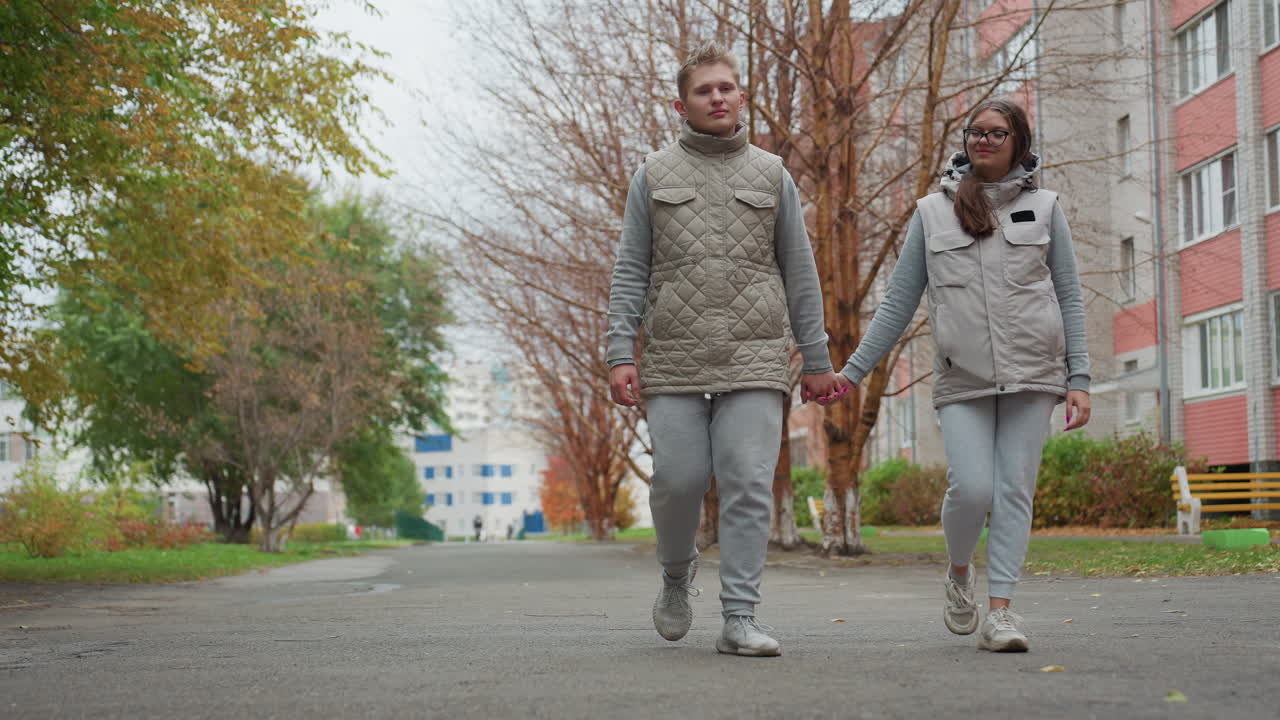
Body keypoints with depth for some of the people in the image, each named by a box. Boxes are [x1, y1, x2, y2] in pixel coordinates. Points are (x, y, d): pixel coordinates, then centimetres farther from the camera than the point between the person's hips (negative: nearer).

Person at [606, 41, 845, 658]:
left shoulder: (771, 176, 12)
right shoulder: (654, 175, 10)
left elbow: (800, 275, 12)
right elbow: (630, 272, 7)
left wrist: (816, 360, 7)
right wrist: (621, 355, -4)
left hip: (754, 359, 0)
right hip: (674, 359, 0)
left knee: (749, 486, -7)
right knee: (677, 480, -2)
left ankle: (740, 620, -3)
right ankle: (677, 572, 27)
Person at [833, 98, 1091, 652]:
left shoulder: (1043, 208, 11)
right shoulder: (932, 213, 11)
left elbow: (1069, 298, 10)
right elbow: (899, 301, 13)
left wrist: (1079, 379, 1)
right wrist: (853, 370, 8)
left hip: (1031, 375, 1)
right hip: (962, 379, 0)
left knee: (1015, 489, -4)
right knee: (971, 488, -12)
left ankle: (1000, 607, 0)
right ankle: (959, 572, 16)